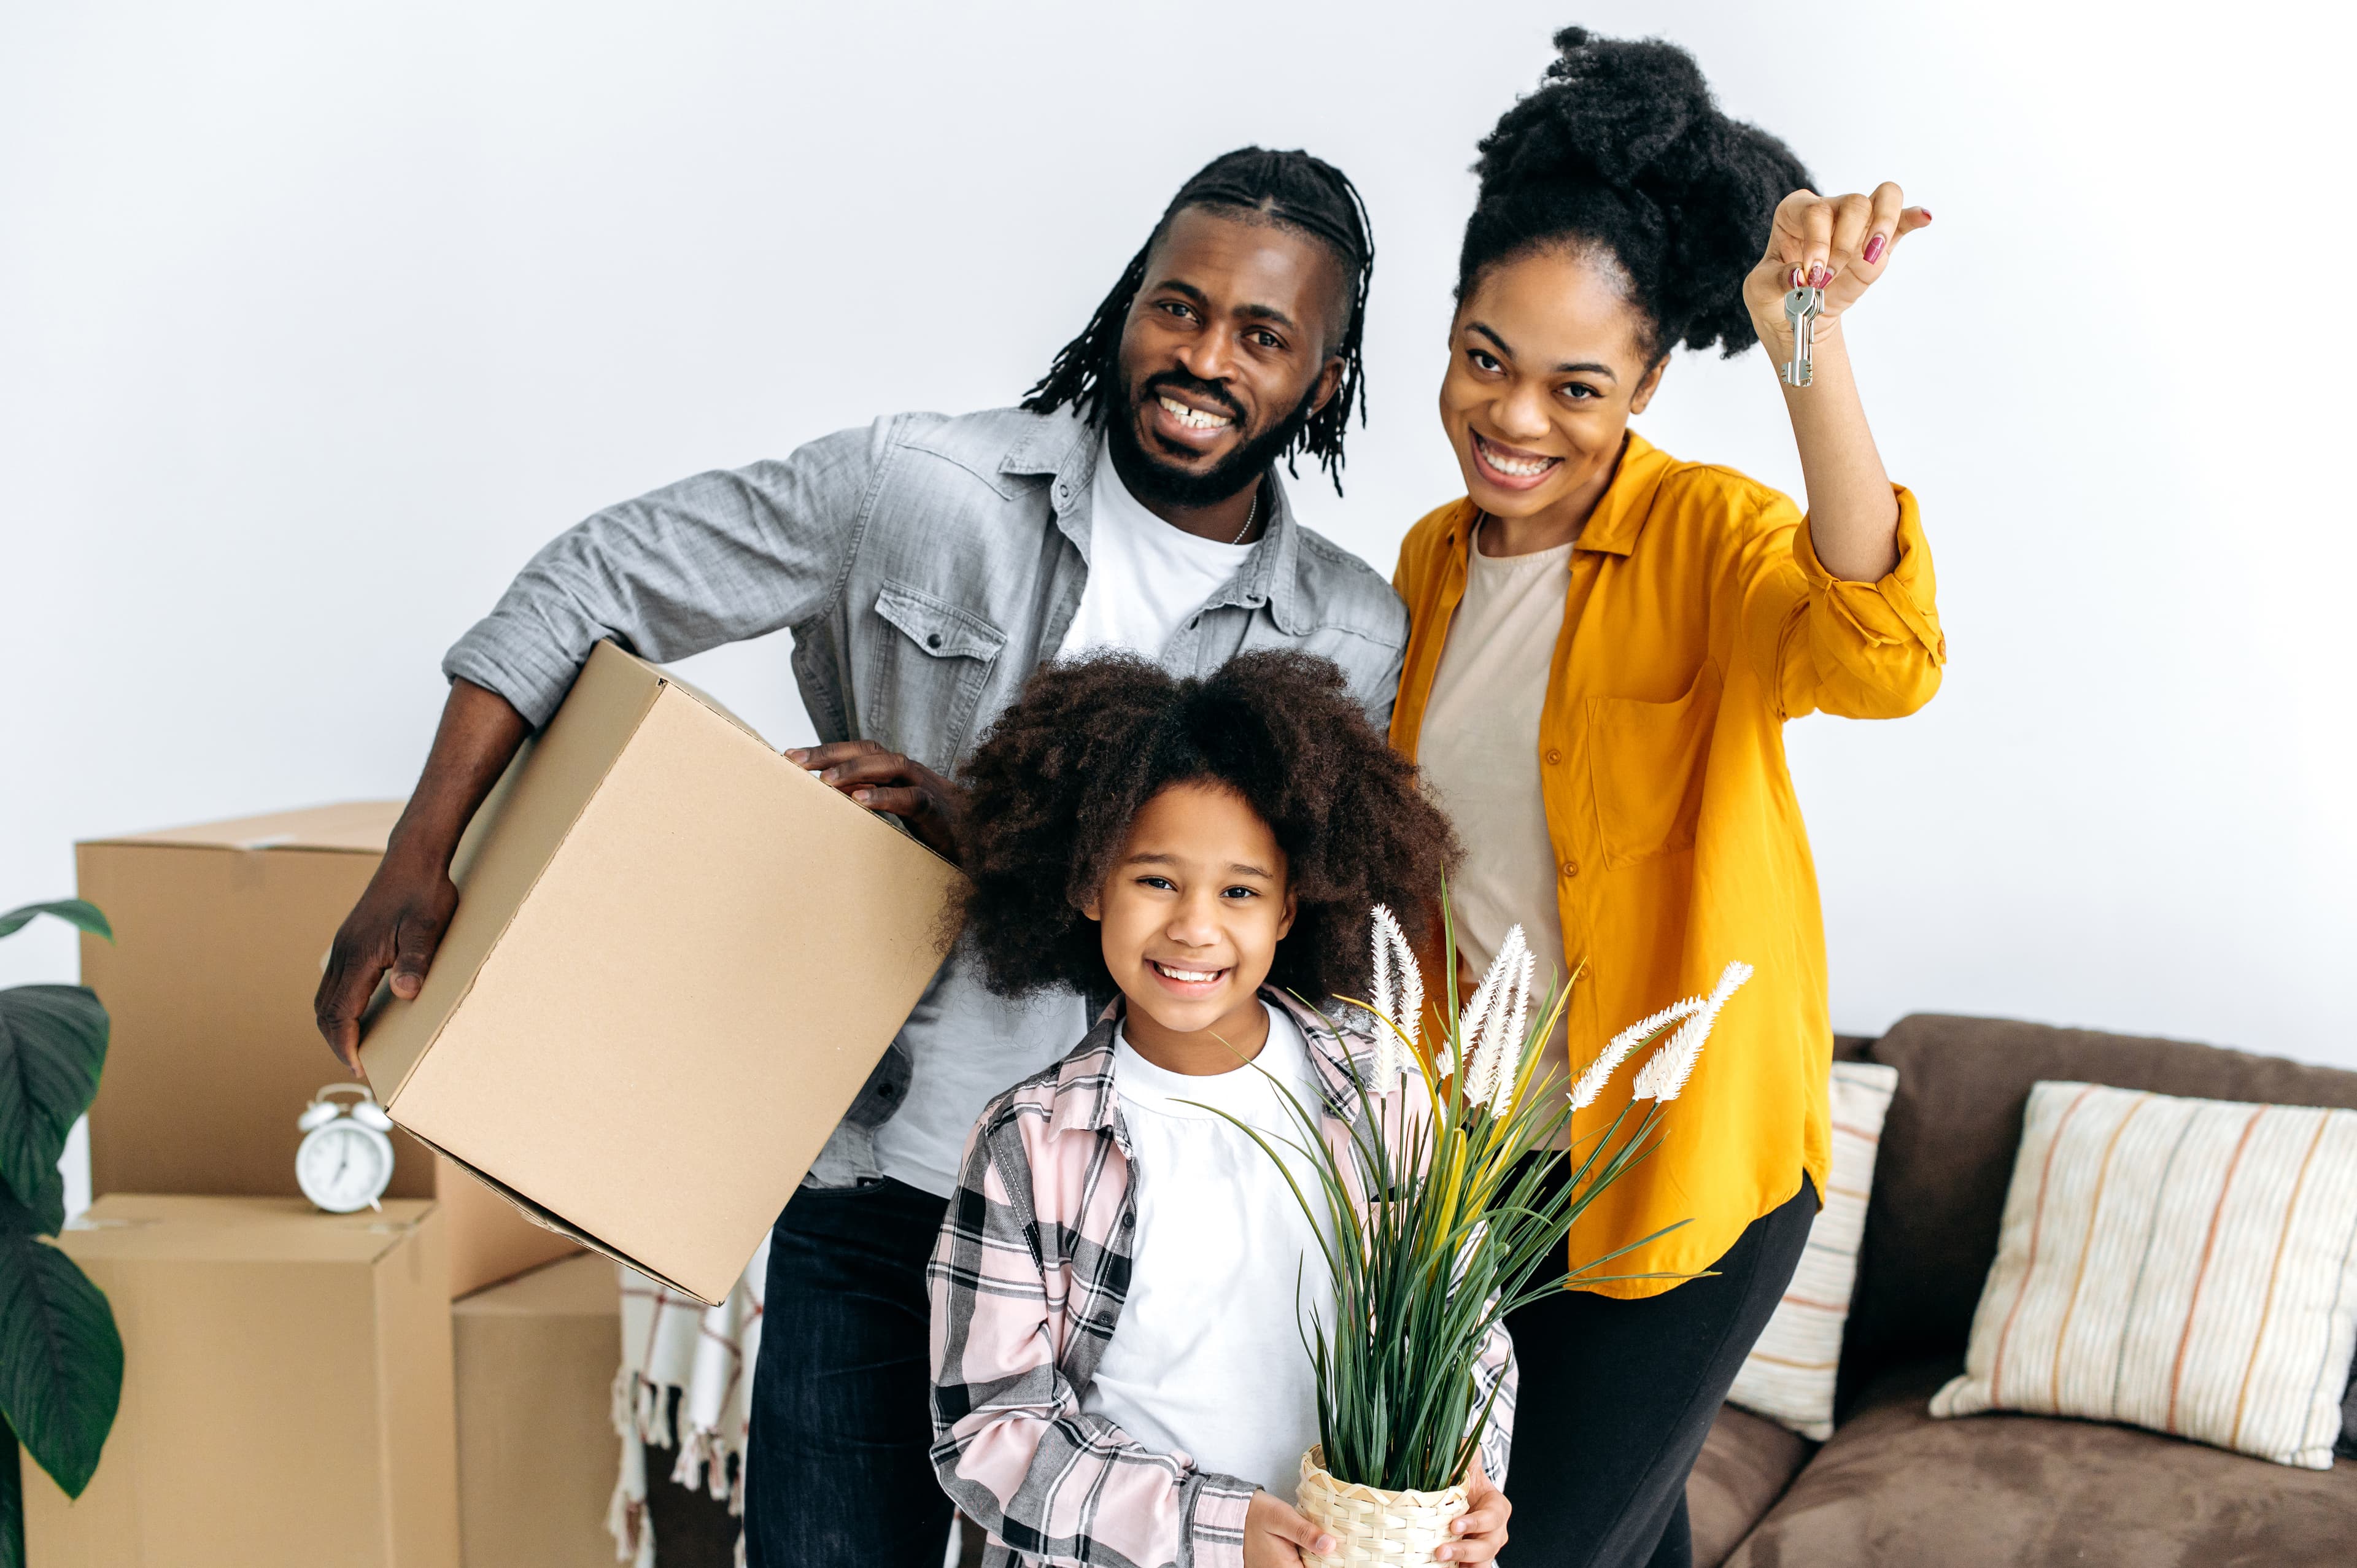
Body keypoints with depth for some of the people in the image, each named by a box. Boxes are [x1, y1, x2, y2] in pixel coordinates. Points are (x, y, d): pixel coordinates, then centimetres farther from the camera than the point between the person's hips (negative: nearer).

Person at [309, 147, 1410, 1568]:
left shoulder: (1356, 644, -2)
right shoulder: (918, 489, -7)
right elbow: (600, 585, -1)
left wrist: (986, 834, -19)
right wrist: (418, 865, -6)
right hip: (871, 1199, -1)